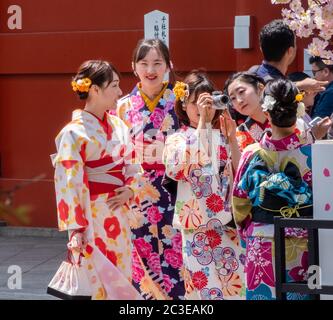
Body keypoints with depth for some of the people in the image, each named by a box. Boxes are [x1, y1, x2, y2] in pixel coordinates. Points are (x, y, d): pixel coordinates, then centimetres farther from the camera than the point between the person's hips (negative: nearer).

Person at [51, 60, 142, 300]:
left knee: (123, 279, 9)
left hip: (121, 214, 6)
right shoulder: (75, 133, -12)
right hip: (93, 216, -6)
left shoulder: (118, 125, 8)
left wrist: (131, 189, -7)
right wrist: (75, 229, -18)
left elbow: (132, 165, 15)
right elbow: (68, 183, -13)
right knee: (103, 282, -3)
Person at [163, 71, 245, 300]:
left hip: (227, 224, 3)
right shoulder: (177, 140, 2)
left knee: (234, 284, 1)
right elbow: (178, 169, -20)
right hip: (196, 225, -3)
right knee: (204, 285, -6)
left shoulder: (222, 138, 10)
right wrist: (202, 123, -21)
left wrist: (231, 138, -7)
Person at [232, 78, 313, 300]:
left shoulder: (252, 155, -7)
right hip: (302, 248, 0)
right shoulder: (311, 154, -10)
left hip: (262, 248, 1)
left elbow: (240, 204, 3)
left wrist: (248, 235, 17)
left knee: (264, 293, 9)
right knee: (300, 295, 8)